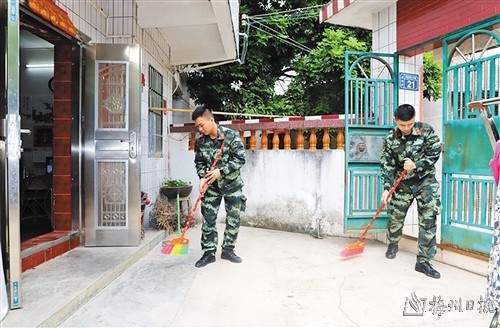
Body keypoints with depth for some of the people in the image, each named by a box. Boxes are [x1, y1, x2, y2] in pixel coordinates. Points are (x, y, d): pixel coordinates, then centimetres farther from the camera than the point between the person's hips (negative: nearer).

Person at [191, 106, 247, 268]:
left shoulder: (231, 135, -14)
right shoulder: (200, 141, -2)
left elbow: (240, 158, -16)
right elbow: (199, 163, 6)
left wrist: (221, 171, -22)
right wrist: (203, 177, -12)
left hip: (231, 184, -2)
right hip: (211, 186, 3)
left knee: (234, 219, 5)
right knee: (208, 219, 2)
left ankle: (228, 250, 23)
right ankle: (209, 253, 15)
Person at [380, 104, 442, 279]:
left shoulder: (426, 130, -10)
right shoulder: (390, 139, -9)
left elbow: (435, 153, -8)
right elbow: (387, 165, -6)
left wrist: (416, 165, -22)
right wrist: (387, 188, -12)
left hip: (425, 181, -1)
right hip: (402, 183, 1)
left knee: (428, 219, -7)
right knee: (396, 217, 10)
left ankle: (423, 261, 1)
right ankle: (393, 244, 40)